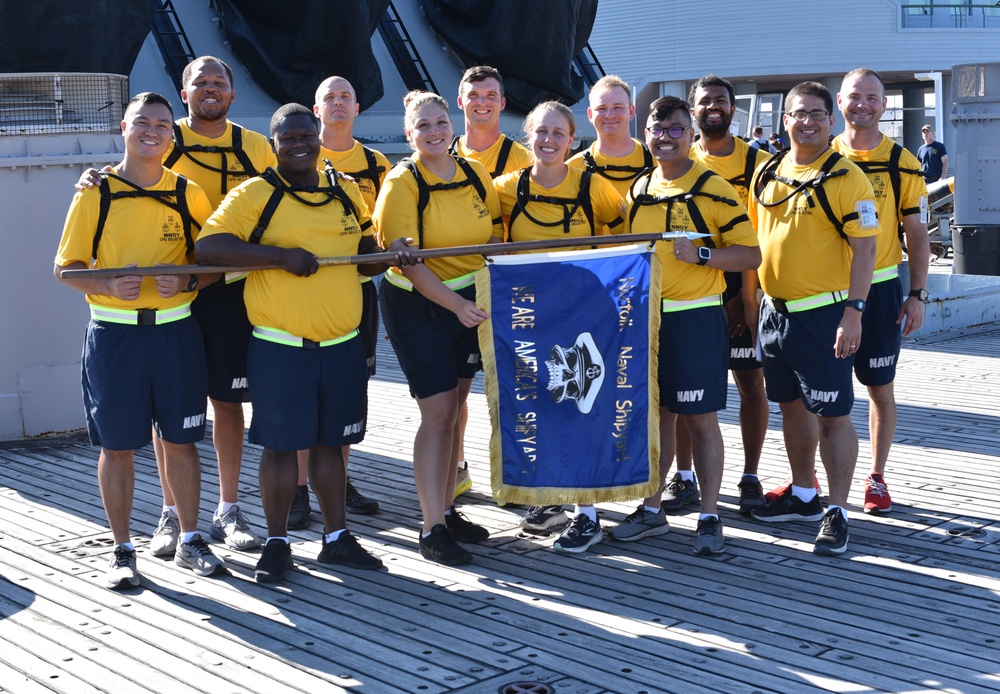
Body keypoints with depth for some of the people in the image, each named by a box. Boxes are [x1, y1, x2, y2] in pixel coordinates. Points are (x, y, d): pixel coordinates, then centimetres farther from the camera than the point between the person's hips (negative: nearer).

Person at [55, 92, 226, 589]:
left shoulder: (188, 194, 5)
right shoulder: (96, 194, 0)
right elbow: (67, 267, 1)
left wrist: (187, 280, -14)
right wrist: (108, 286, -18)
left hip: (175, 331, 1)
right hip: (113, 333, -1)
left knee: (181, 440, 8)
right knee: (116, 446, 4)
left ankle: (189, 543, 23)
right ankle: (123, 551, 17)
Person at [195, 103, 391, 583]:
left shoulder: (346, 192, 11)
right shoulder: (255, 194, -5)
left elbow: (365, 252, 22)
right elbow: (207, 247, -17)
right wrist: (281, 254, -23)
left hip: (342, 345, 4)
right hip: (280, 348, -4)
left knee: (330, 441, 13)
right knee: (281, 444, 3)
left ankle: (336, 537, 24)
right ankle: (277, 543, 16)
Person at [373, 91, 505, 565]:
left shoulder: (475, 175, 3)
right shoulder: (402, 183, -13)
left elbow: (494, 238, 13)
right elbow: (408, 262, -18)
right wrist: (455, 304, -25)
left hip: (471, 302, 5)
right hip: (418, 307, -5)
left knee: (454, 411, 11)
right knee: (437, 413, -7)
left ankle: (446, 510, 23)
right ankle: (431, 530, 0)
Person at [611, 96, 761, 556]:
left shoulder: (713, 189, -6)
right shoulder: (638, 191, 11)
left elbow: (751, 255, -7)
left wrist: (700, 253, -22)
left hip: (695, 319, -5)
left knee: (700, 418, 0)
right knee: (656, 413, 13)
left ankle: (709, 517, 10)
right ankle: (652, 509, 24)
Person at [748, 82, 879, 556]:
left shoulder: (847, 178, -10)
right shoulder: (767, 173, 8)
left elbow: (864, 250, -13)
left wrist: (853, 312, -21)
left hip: (823, 313, -6)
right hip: (774, 311, 7)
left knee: (832, 413, -3)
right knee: (792, 405, 17)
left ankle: (837, 513, 6)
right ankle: (803, 496, 32)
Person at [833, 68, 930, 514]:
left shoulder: (902, 163, -1)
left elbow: (917, 234, 1)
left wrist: (917, 295, -5)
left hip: (879, 288, -1)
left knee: (880, 388, 5)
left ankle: (876, 478, 17)